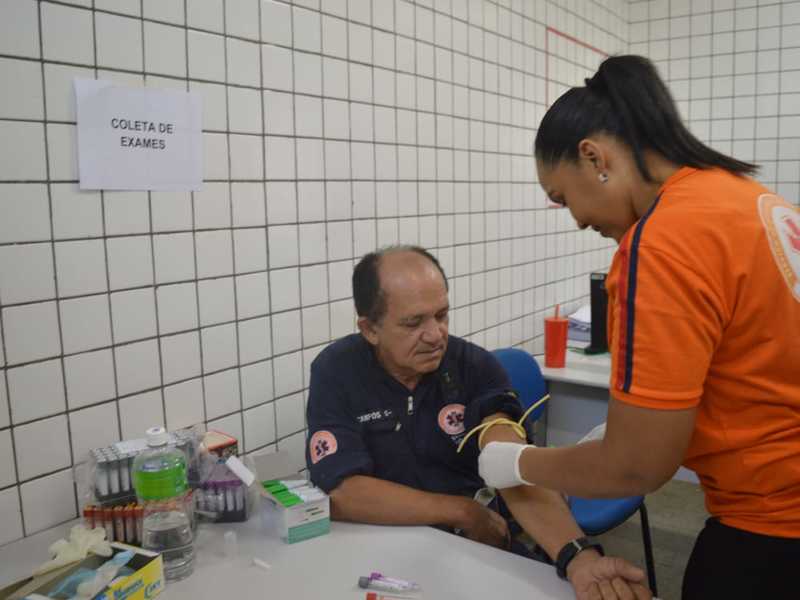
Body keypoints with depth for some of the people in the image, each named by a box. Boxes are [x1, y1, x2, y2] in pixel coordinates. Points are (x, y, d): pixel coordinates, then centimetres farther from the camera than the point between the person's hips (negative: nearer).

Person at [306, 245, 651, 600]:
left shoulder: (476, 367, -8)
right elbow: (341, 493, -18)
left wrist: (577, 557, -38)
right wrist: (464, 512, -15)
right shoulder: (336, 373, -12)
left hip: (484, 540, 1)